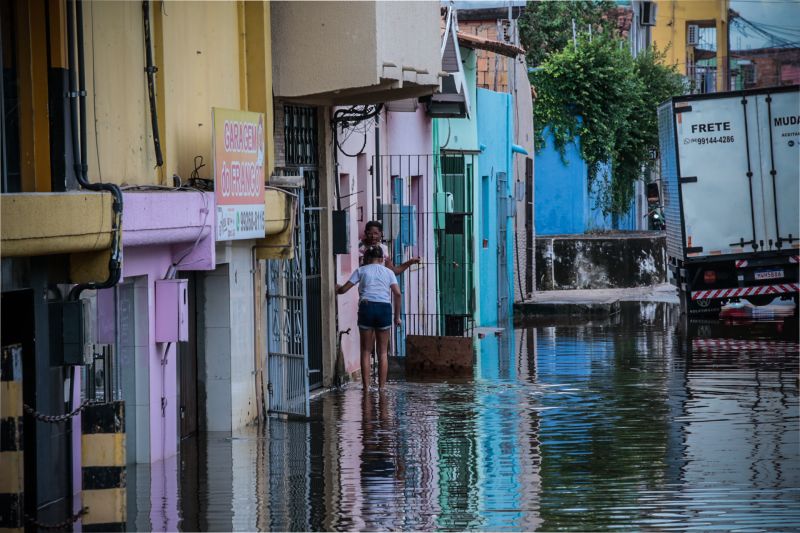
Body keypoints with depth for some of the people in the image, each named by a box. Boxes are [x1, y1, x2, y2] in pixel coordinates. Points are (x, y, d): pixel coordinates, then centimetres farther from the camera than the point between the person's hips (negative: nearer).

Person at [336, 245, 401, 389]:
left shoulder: (361, 271, 12)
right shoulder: (388, 272, 15)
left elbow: (343, 289, 8)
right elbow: (397, 293, 3)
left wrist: (336, 289, 30)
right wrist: (397, 316, 8)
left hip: (367, 307, -1)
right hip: (385, 308, 1)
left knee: (366, 351, 5)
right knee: (383, 351, 8)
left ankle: (366, 387, -1)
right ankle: (381, 387, 6)